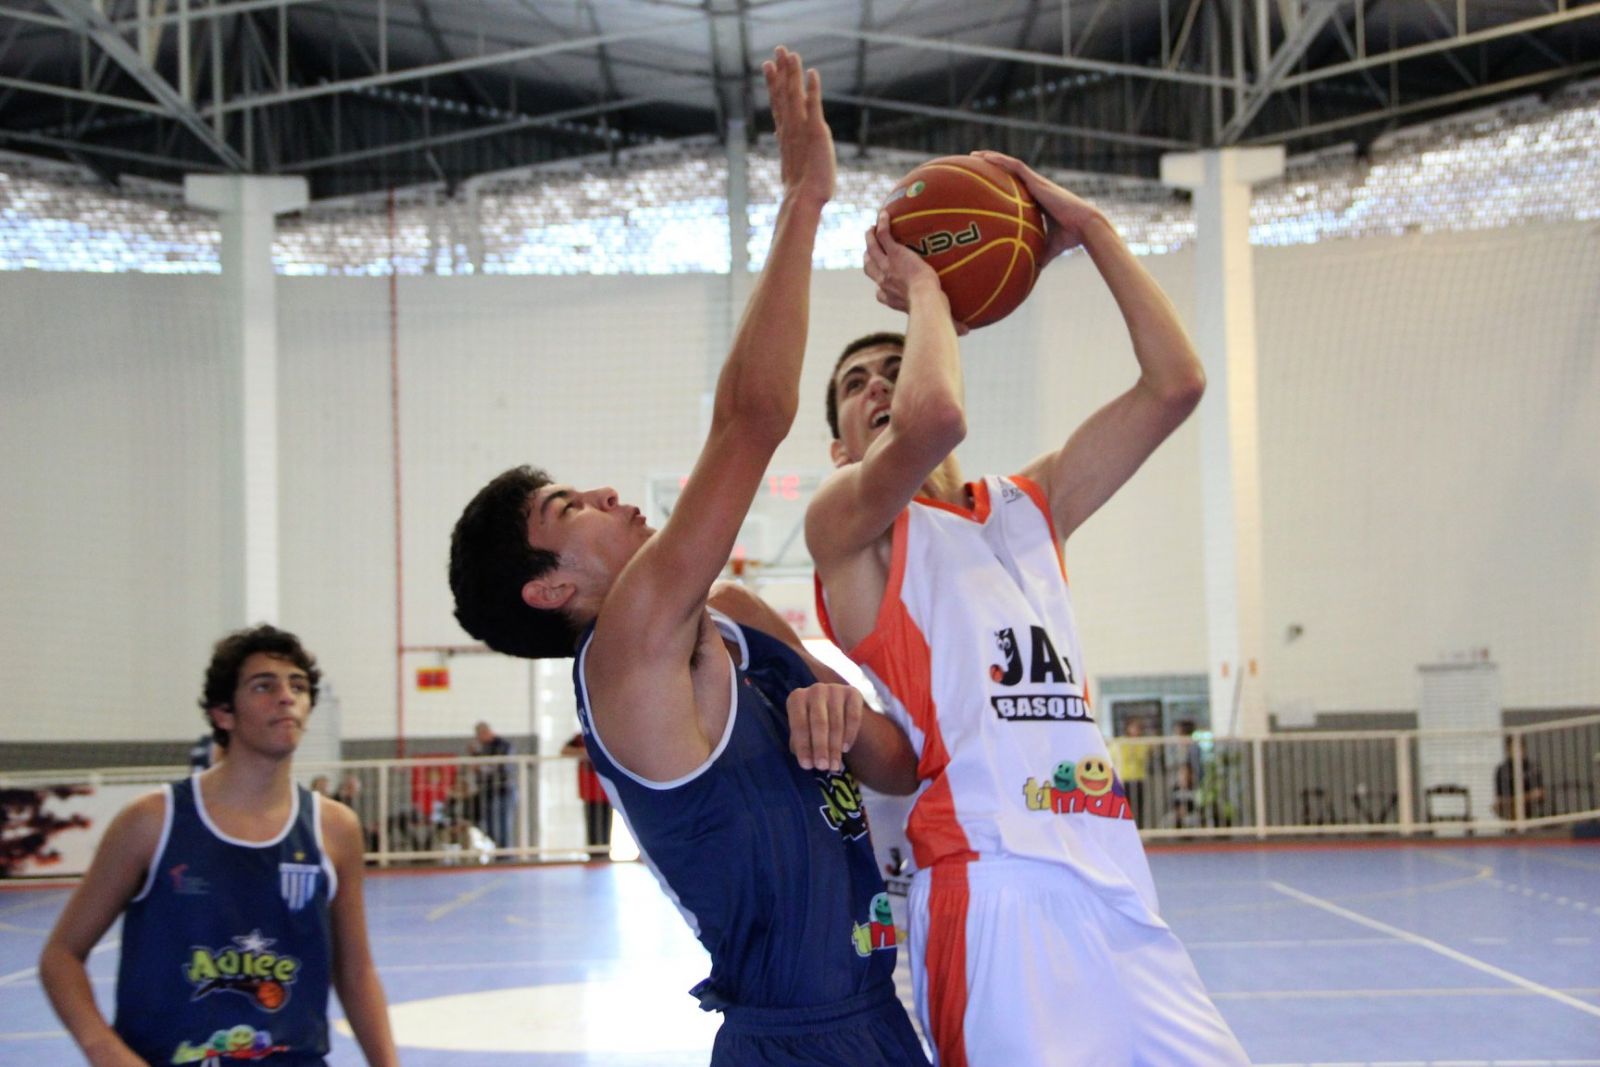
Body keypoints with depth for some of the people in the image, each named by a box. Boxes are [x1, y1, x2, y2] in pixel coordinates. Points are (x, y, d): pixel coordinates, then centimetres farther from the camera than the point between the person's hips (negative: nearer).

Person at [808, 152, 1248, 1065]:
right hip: (992, 896, -6)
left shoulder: (1026, 510, 22)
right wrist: (920, 287, -1)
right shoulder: (846, 521, 2)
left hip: (1119, 893, 7)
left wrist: (1091, 230, 16)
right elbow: (933, 418, -20)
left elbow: (1175, 384, 16)